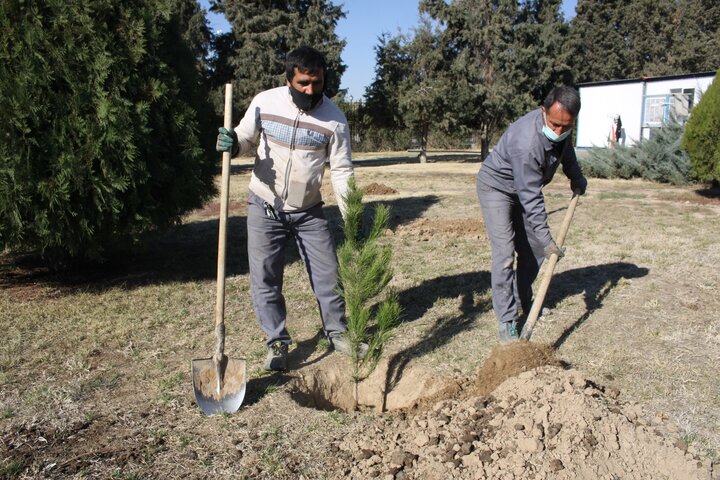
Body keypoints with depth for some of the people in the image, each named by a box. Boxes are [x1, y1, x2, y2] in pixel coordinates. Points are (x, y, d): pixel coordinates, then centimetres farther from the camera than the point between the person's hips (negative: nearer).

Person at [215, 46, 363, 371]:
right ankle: (278, 343, 18)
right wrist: (232, 144, -20)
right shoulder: (264, 102, -9)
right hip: (264, 207, 0)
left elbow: (341, 171, -8)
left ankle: (337, 333, 27)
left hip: (309, 211, 0)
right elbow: (246, 138, 5)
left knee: (328, 274, 6)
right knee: (265, 280, 2)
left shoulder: (334, 118, -10)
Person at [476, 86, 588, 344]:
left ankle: (524, 303, 28)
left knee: (533, 249, 10)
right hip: (496, 187, -8)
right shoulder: (526, 142, -38)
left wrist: (576, 178, 18)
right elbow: (531, 197, -33)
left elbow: (566, 148, 14)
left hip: (524, 186, 8)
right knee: (504, 253, -16)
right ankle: (507, 322, -12)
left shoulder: (561, 124, -13)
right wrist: (546, 237, -30)